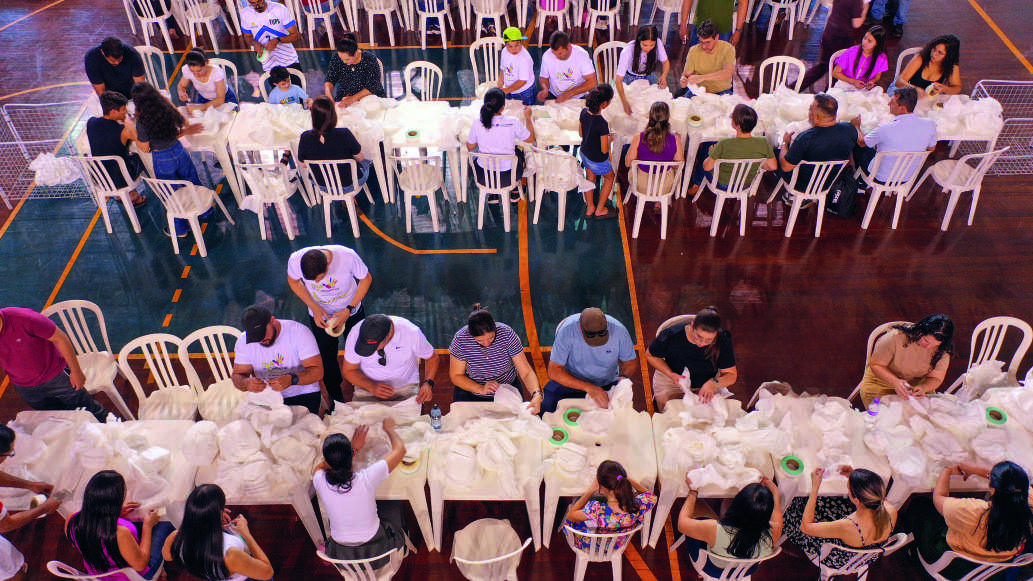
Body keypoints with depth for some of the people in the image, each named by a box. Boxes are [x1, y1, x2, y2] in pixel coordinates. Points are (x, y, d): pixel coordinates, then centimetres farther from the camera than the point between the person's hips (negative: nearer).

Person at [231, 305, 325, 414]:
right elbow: (237, 375, 1)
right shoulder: (244, 341, -3)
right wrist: (246, 383, -24)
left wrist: (291, 379, -35)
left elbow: (318, 371, -16)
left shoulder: (299, 332, -13)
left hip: (302, 395, -3)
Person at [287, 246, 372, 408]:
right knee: (327, 360, 9)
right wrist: (314, 308, -18)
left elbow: (366, 279, -15)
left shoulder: (348, 256, -35)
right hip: (320, 315, 1)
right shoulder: (295, 260, -30)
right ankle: (336, 399, 34)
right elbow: (293, 281, -7)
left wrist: (348, 309, -20)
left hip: (352, 311, -1)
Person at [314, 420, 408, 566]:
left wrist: (353, 447, 11)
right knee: (394, 506, 27)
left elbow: (322, 466, 7)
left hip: (341, 557, 2)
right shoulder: (367, 478, -27)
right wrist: (389, 428, 6)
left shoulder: (320, 481, -21)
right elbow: (400, 449, -13)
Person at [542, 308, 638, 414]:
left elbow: (631, 362, -1)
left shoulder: (619, 330, -20)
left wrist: (623, 377, -23)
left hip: (607, 384, 2)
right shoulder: (567, 330, -26)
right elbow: (554, 371, -25)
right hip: (572, 381, -2)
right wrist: (589, 388, -32)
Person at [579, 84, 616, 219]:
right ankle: (600, 209, 36)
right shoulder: (602, 123, -36)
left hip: (584, 152, 6)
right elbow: (604, 150, -27)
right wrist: (610, 139, -7)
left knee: (590, 178, 27)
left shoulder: (584, 112, -15)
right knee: (609, 177, 23)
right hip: (598, 160, -6)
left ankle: (590, 208, 44)